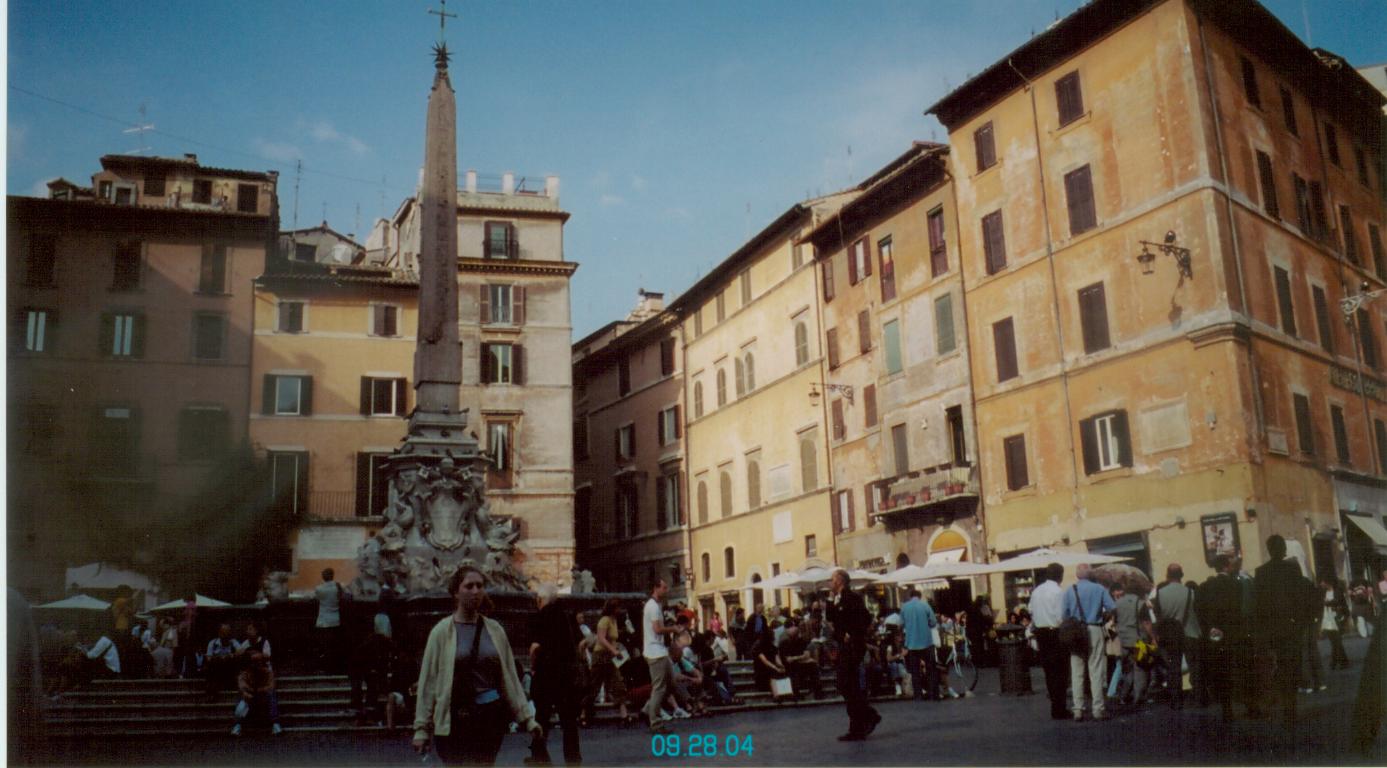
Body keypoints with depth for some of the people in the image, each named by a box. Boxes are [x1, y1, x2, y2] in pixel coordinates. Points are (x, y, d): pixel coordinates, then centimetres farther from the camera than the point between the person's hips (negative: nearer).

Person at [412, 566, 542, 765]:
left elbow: (510, 678, 11)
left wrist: (527, 718, 8)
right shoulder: (442, 631, -2)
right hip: (454, 721, -3)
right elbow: (428, 682, -1)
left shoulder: (495, 629, 7)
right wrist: (422, 728, -3)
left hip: (491, 718, 3)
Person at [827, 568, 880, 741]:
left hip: (852, 647, -9)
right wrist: (831, 599, 4)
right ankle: (870, 717, 24)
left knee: (848, 687, -5)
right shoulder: (837, 600, 13)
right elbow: (830, 618, 12)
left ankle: (857, 730, 1)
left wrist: (851, 635, -15)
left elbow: (866, 619, -20)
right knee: (846, 687, 14)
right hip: (844, 648, 9)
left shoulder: (852, 597, -14)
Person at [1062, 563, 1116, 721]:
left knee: (1076, 672, 5)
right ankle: (1098, 708, 2)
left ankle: (1078, 709, 5)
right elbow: (1112, 608, -5)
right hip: (1094, 631, -1)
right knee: (1096, 671, 3)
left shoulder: (1069, 591, 1)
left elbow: (1064, 614, -4)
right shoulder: (1099, 589, -1)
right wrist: (1100, 614, 14)